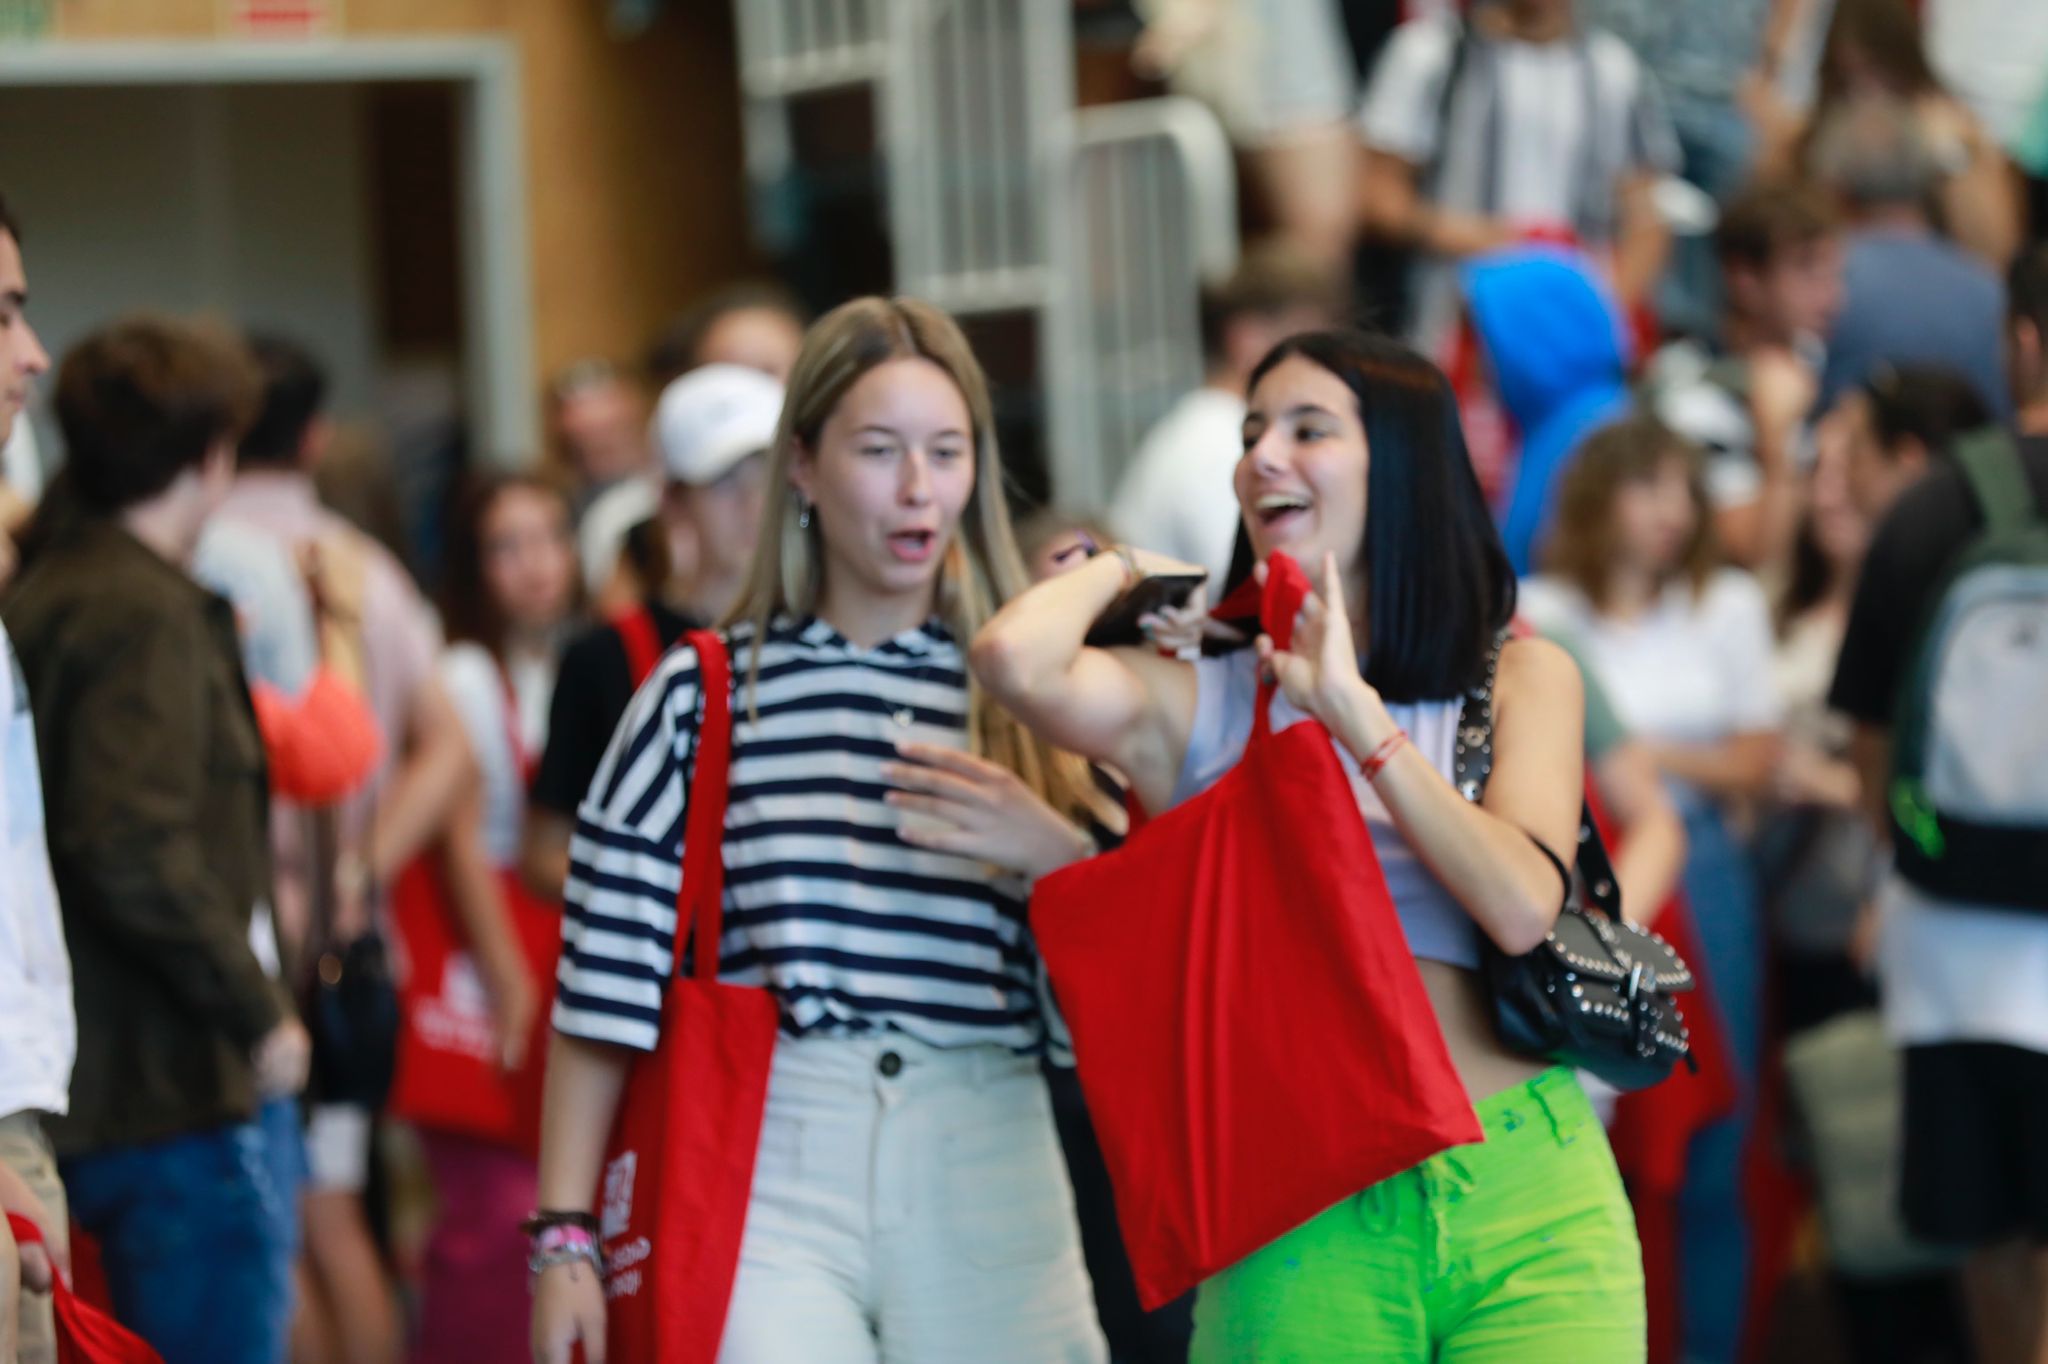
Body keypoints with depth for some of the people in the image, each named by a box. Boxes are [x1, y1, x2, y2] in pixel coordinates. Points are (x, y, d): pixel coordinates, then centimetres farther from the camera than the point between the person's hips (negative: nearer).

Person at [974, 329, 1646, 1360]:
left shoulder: (1523, 678, 11)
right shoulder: (1192, 702, 8)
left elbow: (1522, 906, -6)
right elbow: (1014, 658, -13)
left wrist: (1351, 707, -6)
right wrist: (1120, 569, 8)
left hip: (1528, 1204, 1)